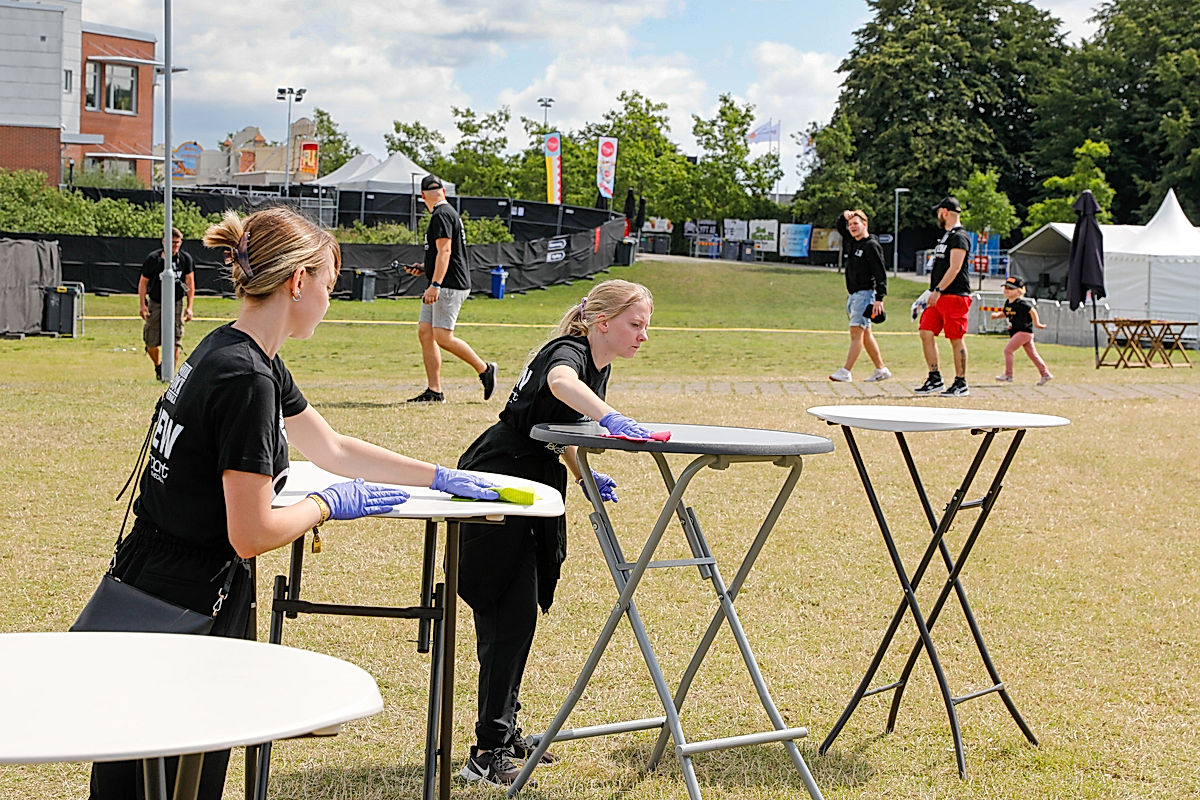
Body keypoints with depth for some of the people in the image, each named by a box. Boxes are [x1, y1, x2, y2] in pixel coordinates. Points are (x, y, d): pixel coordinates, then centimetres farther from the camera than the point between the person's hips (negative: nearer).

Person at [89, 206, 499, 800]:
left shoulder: (231, 353, 10)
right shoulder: (246, 379, -21)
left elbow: (332, 449, 21)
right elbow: (252, 534, -22)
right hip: (185, 614, -10)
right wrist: (330, 504, -4)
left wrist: (444, 477, 23)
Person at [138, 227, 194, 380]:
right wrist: (142, 305, -6)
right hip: (155, 303, -1)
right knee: (151, 342, 0)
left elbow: (190, 283, 5)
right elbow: (143, 282, 1)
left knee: (175, 341, -8)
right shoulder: (153, 259, -7)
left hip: (177, 304, 1)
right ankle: (158, 366, 29)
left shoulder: (185, 259, -1)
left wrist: (189, 307, 0)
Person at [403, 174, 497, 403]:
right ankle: (434, 391, 3)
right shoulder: (450, 213, 20)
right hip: (442, 286, 10)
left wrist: (435, 284, -27)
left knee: (443, 337, -14)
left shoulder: (441, 215, -12)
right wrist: (424, 270, 25)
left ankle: (484, 369, 0)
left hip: (450, 286, -10)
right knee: (425, 333, 4)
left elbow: (445, 251, -22)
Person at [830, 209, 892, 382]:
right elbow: (840, 227, 29)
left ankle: (846, 371, -18)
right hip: (853, 295, 10)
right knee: (865, 334, 11)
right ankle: (881, 370, 17)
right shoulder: (854, 242, 14)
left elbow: (881, 274, -16)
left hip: (865, 294, -10)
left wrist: (879, 298, -23)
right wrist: (844, 215, 6)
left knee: (856, 331, -13)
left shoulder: (872, 246, -12)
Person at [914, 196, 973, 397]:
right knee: (926, 333, 3)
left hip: (955, 296, -10)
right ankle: (935, 379, 7)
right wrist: (933, 292, 23)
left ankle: (961, 384, 1)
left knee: (956, 340, -5)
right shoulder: (946, 236, 20)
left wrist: (938, 290, -25)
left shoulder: (959, 237, -11)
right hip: (938, 297, 10)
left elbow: (955, 268, -20)